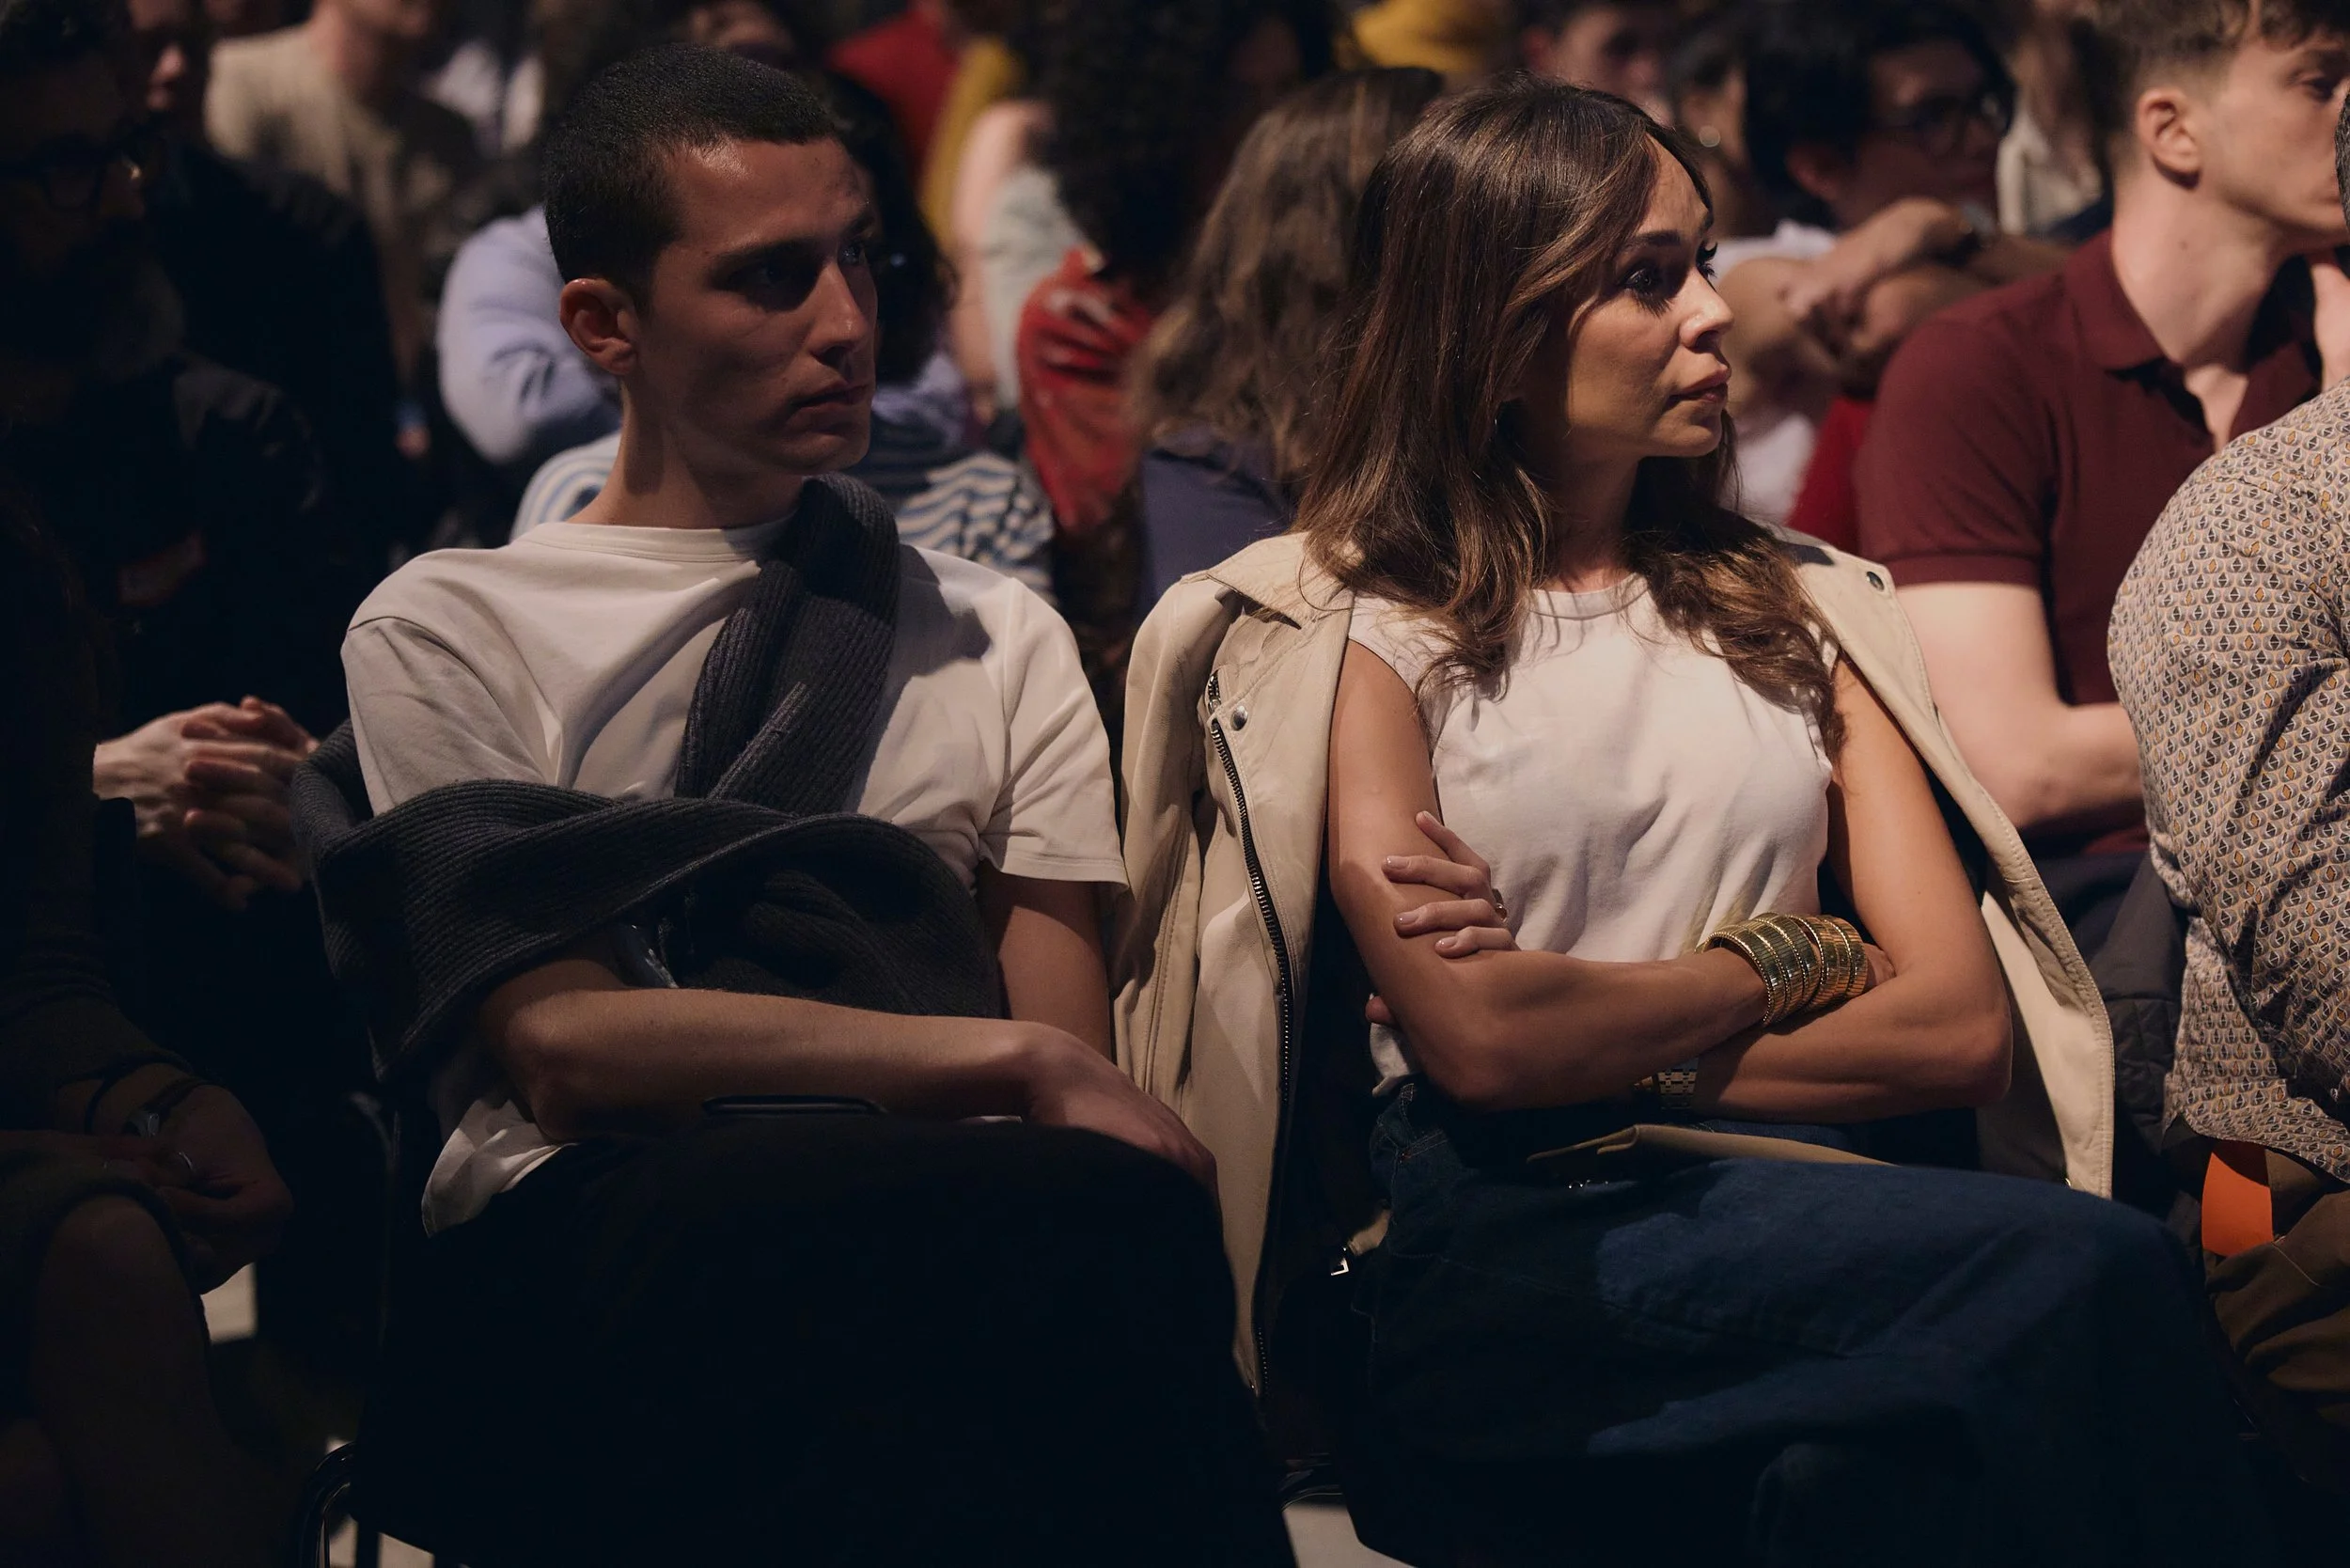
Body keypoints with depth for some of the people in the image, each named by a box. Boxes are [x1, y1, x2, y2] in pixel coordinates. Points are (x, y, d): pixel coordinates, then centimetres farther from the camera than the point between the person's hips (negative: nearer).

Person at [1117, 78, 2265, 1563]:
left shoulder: (1797, 606, 21)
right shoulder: (1354, 633, 8)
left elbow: (1962, 1025, 9)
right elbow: (1478, 1041, -7)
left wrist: (1605, 1039, -1)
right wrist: (1787, 961, 7)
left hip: (1800, 1206, 4)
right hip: (1512, 1254, -4)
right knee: (2087, 1274, -29)